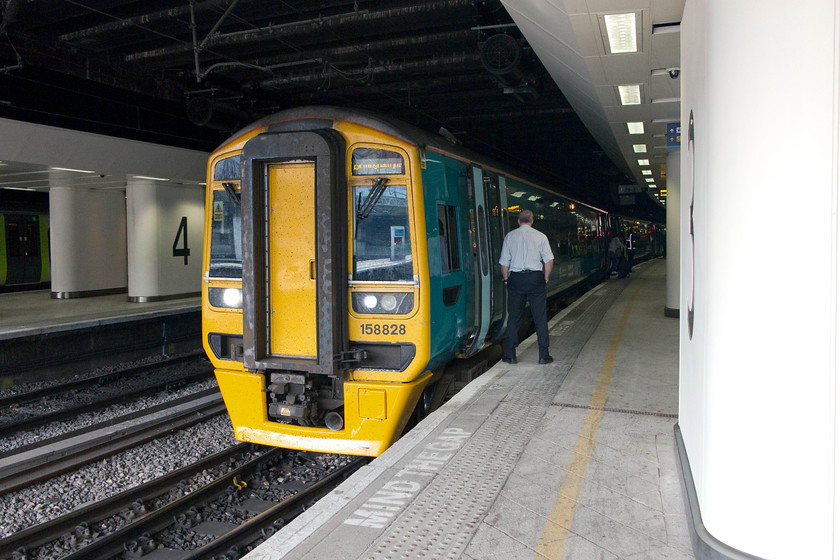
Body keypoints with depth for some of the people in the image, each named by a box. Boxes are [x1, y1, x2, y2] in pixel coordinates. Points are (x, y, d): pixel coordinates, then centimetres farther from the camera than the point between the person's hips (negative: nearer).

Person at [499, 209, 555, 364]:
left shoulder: (510, 236, 4)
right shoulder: (540, 236, 2)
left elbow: (504, 262, 3)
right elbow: (549, 260, -2)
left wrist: (506, 279, 13)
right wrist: (546, 278, 9)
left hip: (515, 278, 1)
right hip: (536, 278, -1)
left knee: (514, 317, 7)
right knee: (540, 317, 4)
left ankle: (510, 355, 11)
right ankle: (544, 355, 7)